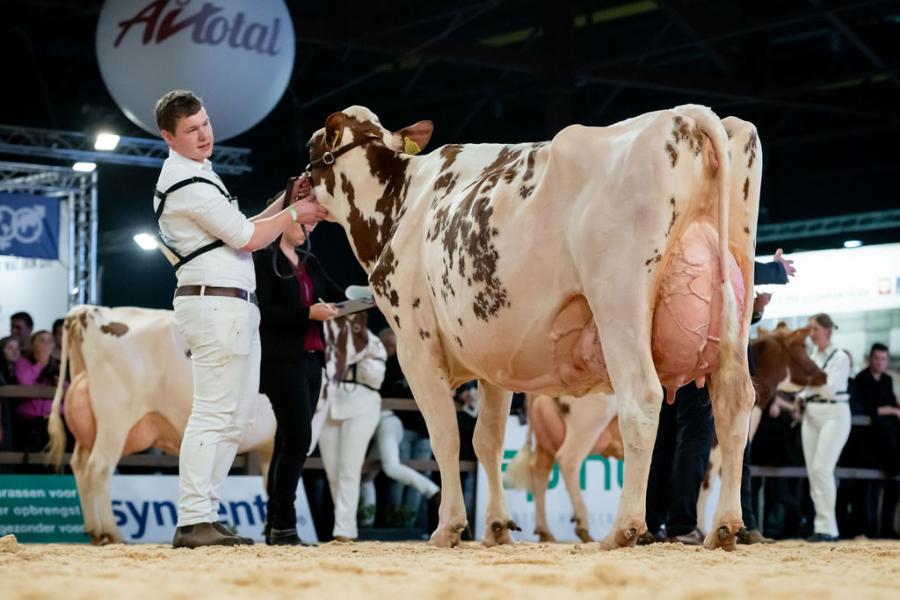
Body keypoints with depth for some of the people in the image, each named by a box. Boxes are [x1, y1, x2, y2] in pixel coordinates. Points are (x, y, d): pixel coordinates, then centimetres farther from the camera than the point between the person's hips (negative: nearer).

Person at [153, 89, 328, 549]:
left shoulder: (198, 175, 20)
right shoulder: (186, 182, -12)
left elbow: (239, 231, 20)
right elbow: (246, 238, -12)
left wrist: (286, 203, 10)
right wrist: (294, 213, -2)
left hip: (234, 308, 11)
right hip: (216, 301, -11)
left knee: (233, 418, 12)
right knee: (213, 415, -11)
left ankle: (202, 513, 13)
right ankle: (194, 523, -12)